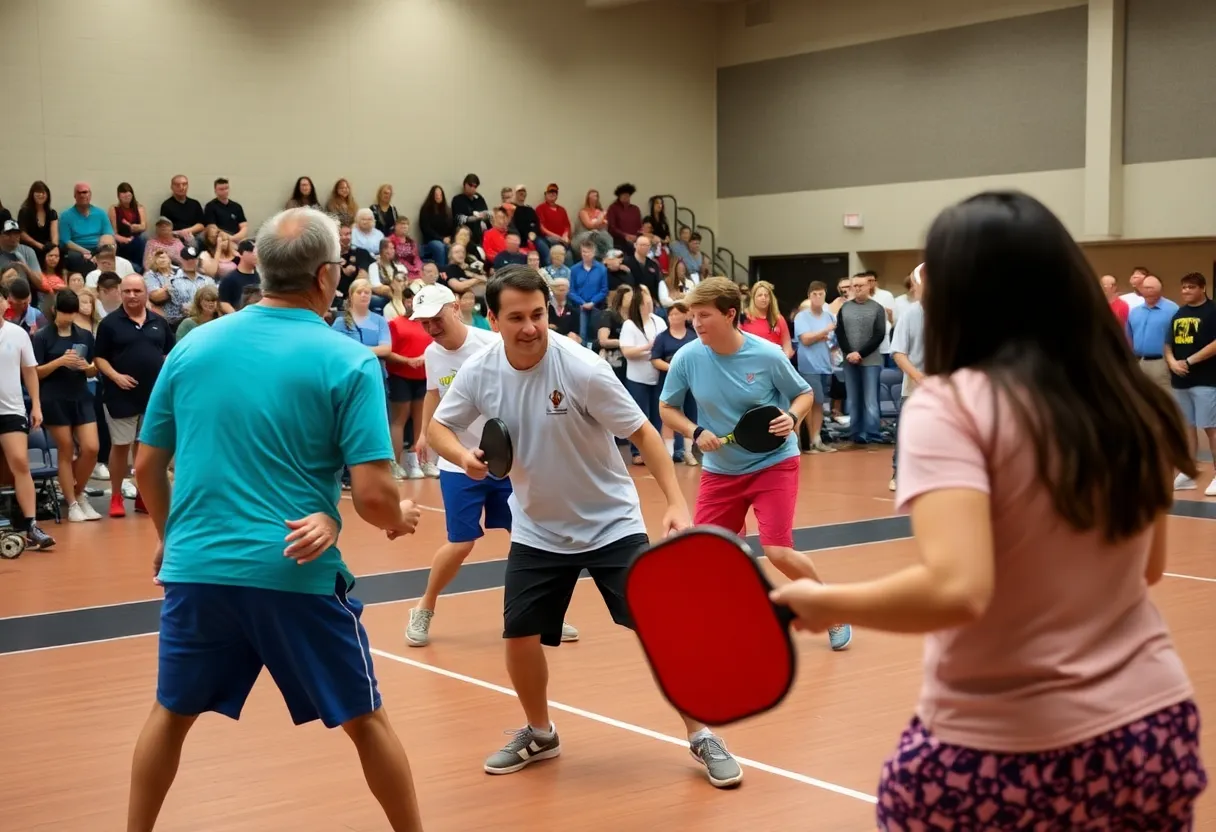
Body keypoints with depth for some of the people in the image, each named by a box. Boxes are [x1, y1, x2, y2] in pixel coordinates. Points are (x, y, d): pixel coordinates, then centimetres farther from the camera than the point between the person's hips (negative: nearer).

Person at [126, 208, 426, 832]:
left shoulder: (193, 346, 4)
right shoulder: (349, 361, -8)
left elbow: (147, 465, 11)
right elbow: (372, 496, -13)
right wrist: (400, 520, 9)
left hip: (195, 568, 4)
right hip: (295, 573, -3)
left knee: (171, 714, 23)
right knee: (365, 720, 13)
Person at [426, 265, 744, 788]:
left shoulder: (582, 369, -23)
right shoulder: (479, 372, -11)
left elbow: (642, 432, -17)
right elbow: (438, 426, 3)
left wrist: (676, 502, -27)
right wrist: (462, 455, -20)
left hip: (611, 524, -3)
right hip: (537, 530, 4)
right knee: (520, 635, 3)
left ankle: (701, 737, 9)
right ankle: (539, 734, 29)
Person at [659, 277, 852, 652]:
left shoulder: (768, 355, -17)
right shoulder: (687, 358, -12)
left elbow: (805, 394, -1)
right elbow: (667, 408, 2)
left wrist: (792, 417, -23)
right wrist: (696, 432, -16)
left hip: (774, 463, -3)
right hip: (721, 470, 3)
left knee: (778, 552, -12)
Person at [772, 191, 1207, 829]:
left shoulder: (953, 404, -15)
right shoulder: (1134, 403, 2)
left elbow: (956, 589, -27)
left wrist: (825, 601, -13)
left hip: (1009, 753, -5)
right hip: (1154, 730, 5)